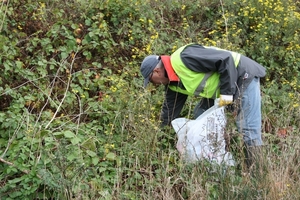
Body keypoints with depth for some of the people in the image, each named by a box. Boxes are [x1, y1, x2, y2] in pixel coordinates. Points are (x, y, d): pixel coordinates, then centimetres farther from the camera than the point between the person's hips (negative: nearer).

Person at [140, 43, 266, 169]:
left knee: (248, 129, -12)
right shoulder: (173, 84, 4)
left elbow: (225, 59, -28)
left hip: (244, 75, -10)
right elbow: (170, 109, 14)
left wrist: (227, 91, -24)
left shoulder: (183, 59, -27)